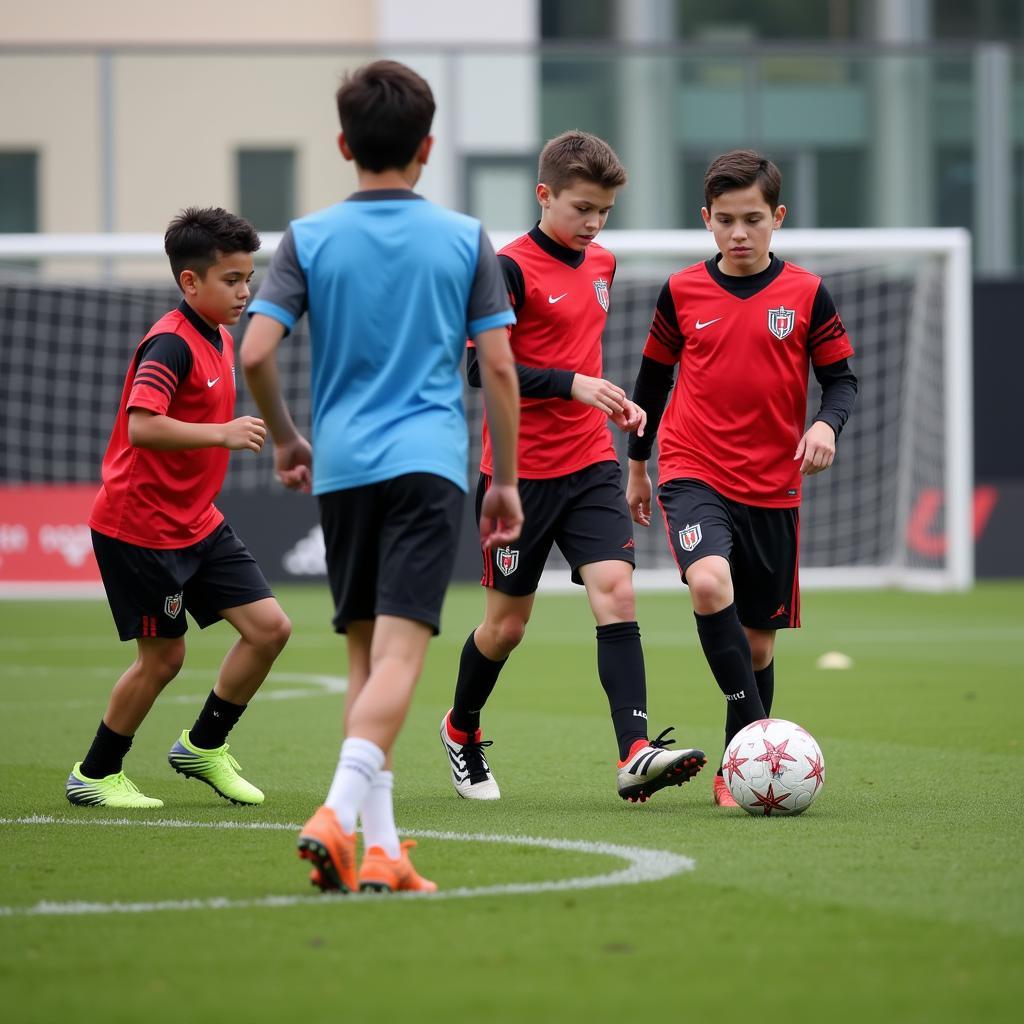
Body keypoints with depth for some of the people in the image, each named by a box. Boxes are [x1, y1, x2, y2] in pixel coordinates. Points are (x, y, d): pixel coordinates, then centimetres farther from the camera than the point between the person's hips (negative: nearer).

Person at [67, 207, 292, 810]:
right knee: (163, 656, 0)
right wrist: (221, 434, -36)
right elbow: (142, 426, -34)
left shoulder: (220, 341, 10)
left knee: (269, 627, 1)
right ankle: (94, 776, 18)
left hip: (197, 522, 9)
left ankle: (204, 747, 19)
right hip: (140, 527, -9)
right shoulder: (171, 344, -20)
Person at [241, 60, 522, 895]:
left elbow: (256, 352, -5)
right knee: (400, 652, -11)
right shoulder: (465, 239, 3)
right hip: (430, 464, -2)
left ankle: (380, 847, 8)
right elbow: (499, 368, 2)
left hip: (341, 469, 2)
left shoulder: (310, 238, 4)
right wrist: (506, 481, 11)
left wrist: (286, 439, 13)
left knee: (367, 654, 12)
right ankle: (339, 811, -31)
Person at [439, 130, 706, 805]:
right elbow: (481, 368, -18)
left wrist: (616, 402, 9)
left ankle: (636, 755, -24)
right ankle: (462, 728, 34)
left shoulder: (602, 265, 11)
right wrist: (572, 384, -24)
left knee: (616, 589, -14)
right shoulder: (512, 269, -12)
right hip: (520, 471, -5)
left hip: (591, 465, 5)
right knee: (507, 622, 6)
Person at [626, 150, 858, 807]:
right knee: (710, 585, -29)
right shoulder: (683, 293, 2)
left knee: (757, 638, 7)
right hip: (694, 474, -1)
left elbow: (841, 377, 6)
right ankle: (757, 734, -25)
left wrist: (827, 423, -16)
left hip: (772, 487, 1)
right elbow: (653, 378, 14)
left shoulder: (806, 294, 0)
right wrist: (637, 467, 19)